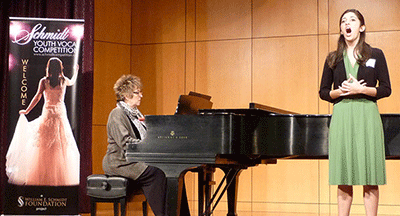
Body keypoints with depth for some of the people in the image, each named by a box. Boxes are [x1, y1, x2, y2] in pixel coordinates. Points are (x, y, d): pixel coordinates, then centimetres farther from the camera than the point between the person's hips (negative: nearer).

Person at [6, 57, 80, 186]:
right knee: (61, 145, 4)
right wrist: (76, 71, 47)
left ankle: (44, 176, -1)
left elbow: (38, 97, -8)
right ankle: (62, 175, 5)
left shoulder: (44, 81, -2)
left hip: (48, 113, -1)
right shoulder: (63, 80, 5)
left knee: (45, 147, 0)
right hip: (61, 113, 2)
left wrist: (26, 111, 0)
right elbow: (72, 82, 27)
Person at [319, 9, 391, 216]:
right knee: (343, 179, 1)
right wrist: (341, 91, -8)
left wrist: (361, 89, -12)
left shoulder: (375, 55, 7)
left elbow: (386, 89, 3)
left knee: (369, 177, -3)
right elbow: (323, 92, 11)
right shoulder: (333, 59, 12)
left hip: (367, 116, -1)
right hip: (341, 117, 2)